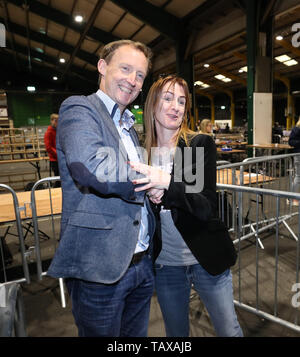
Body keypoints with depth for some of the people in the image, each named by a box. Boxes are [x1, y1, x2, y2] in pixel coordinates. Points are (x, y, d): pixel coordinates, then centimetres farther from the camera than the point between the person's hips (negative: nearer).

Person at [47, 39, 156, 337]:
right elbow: (90, 165, -31)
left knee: (137, 334, 25)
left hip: (142, 262, 8)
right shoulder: (79, 109, -10)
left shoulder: (127, 125, 16)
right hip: (100, 267, -8)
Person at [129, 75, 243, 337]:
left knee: (230, 331, 16)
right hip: (165, 263, 3)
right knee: (176, 332, 23)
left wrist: (167, 184, -33)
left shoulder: (202, 144, -10)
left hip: (206, 260, -2)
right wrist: (152, 200, -18)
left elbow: (207, 208, -17)